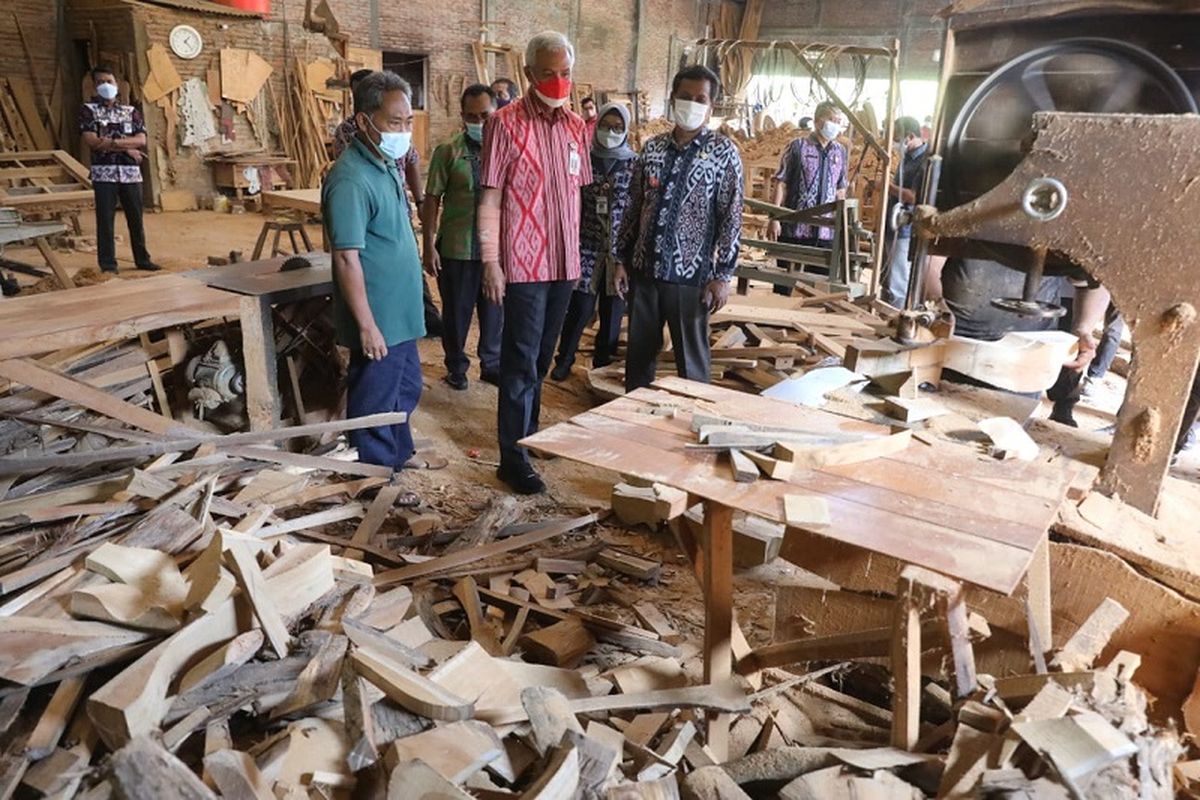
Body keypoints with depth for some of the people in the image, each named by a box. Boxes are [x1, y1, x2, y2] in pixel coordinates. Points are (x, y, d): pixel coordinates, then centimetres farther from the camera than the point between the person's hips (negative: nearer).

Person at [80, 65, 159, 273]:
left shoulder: (131, 111, 11)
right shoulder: (88, 110, 3)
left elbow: (141, 140, -1)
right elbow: (91, 141, -9)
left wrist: (112, 142, -13)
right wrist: (127, 148, -10)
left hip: (131, 173, 3)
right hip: (104, 173, -2)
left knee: (136, 219, 9)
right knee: (105, 220, -1)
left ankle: (142, 259, 19)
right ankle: (107, 263, 4)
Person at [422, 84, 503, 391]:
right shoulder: (447, 151, -3)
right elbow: (432, 200, -2)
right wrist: (429, 245, -7)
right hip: (456, 247, -1)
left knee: (494, 311, 12)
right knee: (456, 311, 10)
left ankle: (492, 364, 30)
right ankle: (456, 367, 28)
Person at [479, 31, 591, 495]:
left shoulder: (576, 126, 10)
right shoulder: (506, 123, -8)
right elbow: (490, 198, -9)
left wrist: (579, 252, 13)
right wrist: (490, 261, -14)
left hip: (564, 262, 6)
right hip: (523, 263, -6)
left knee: (542, 358, 16)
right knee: (521, 362, -1)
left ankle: (529, 433, 32)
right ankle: (513, 457, 7)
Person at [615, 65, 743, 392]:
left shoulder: (723, 152, -3)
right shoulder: (653, 148, 8)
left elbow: (731, 217, -6)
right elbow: (635, 207, 12)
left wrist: (723, 275, -10)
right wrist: (622, 259, 8)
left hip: (690, 275, -4)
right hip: (643, 269, 4)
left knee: (691, 359, 5)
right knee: (639, 354, 13)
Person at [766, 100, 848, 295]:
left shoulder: (841, 152, 10)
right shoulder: (798, 147, -2)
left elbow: (840, 191, 16)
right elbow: (781, 184, -3)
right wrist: (774, 219, -10)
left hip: (826, 232, 4)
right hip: (794, 228, -4)